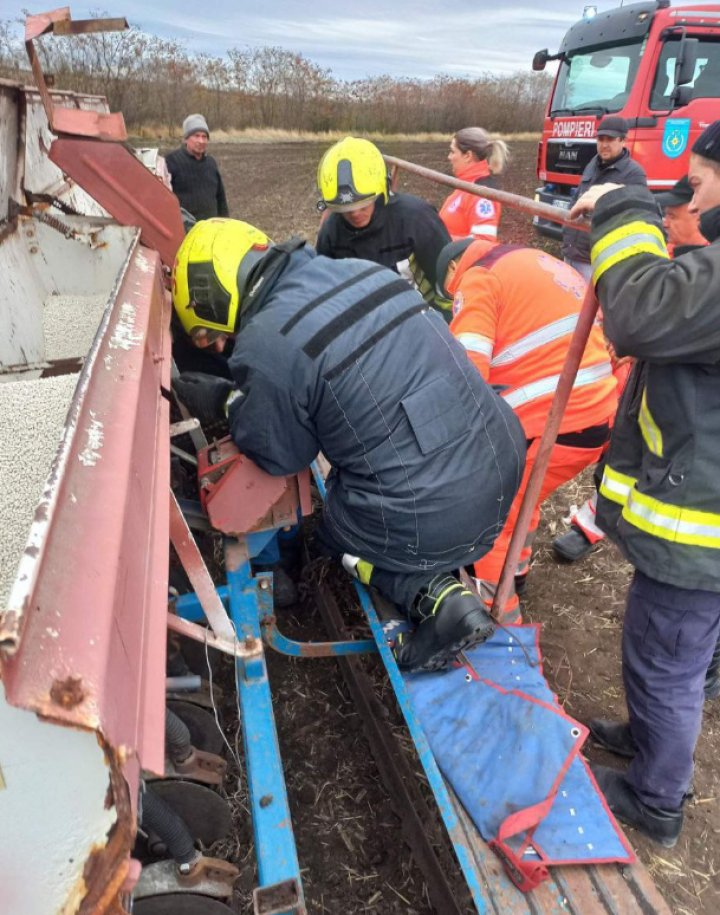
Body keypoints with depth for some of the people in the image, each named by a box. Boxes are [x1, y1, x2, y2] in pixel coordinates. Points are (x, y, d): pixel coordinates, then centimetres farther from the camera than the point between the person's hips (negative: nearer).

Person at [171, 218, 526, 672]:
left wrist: (229, 401, 14)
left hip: (436, 518, -7)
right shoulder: (362, 270, 6)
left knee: (333, 530, 25)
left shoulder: (265, 347, -15)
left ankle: (435, 596, 5)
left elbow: (283, 456, -1)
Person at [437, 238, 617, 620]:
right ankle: (513, 573, 47)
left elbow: (466, 368, -17)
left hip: (553, 423, -9)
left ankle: (497, 618, 14)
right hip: (603, 411, 9)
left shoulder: (479, 277, -2)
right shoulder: (539, 262, 25)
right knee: (518, 499, 28)